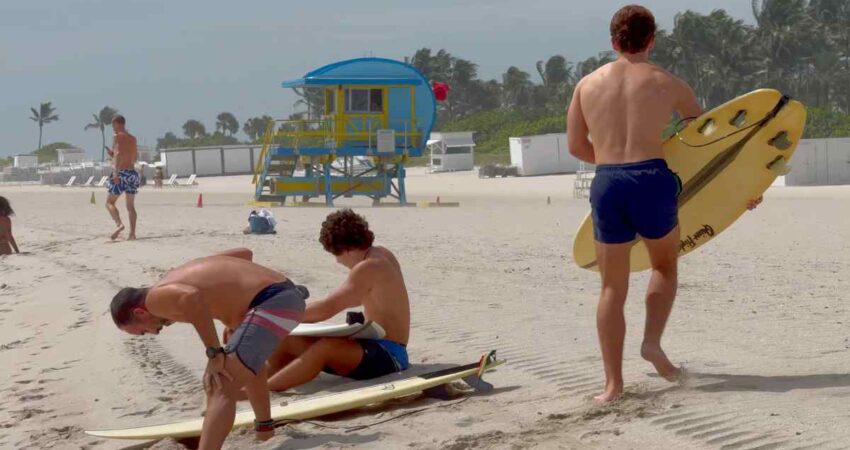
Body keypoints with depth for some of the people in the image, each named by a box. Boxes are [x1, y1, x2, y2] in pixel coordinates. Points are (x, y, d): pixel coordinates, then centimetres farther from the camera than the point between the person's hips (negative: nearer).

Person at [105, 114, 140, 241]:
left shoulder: (117, 137, -4)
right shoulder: (132, 138, 16)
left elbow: (118, 154, -18)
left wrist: (115, 172, -24)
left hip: (121, 172, -6)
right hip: (132, 172, 6)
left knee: (109, 202, 1)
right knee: (131, 205, 9)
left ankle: (119, 224, -21)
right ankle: (132, 234, 2)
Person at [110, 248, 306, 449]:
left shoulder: (156, 298, -3)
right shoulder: (181, 274, 25)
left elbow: (191, 297, -28)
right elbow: (245, 253, 31)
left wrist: (214, 353, -20)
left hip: (271, 304, -10)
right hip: (287, 295, 10)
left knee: (220, 389, -17)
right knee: (249, 358, 38)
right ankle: (264, 426, 56)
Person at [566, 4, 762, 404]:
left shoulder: (587, 84, 13)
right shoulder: (667, 83, 9)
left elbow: (576, 146, 14)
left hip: (606, 185, 2)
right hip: (651, 180, -1)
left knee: (613, 287, 10)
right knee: (665, 266, 24)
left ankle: (613, 382, 8)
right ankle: (653, 342, 5)